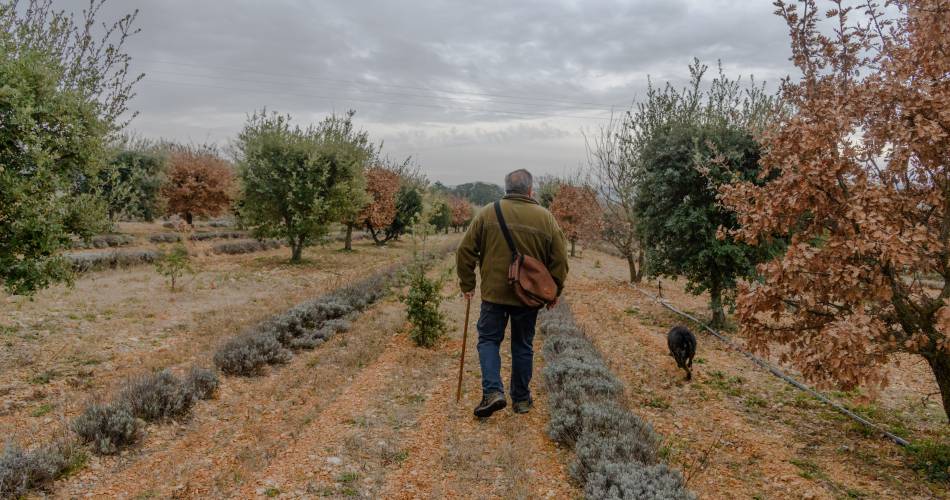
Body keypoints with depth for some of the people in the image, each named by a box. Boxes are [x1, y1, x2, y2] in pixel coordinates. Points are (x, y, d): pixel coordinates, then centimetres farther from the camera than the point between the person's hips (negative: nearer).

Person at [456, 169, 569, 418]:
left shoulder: (488, 213, -2)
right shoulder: (545, 218, -1)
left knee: (488, 340, 11)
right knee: (523, 346, 15)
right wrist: (555, 292, 12)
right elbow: (560, 260, 0)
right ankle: (521, 398, 24)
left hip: (493, 293, -1)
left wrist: (467, 284, 8)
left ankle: (493, 391, -6)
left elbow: (465, 251, -3)